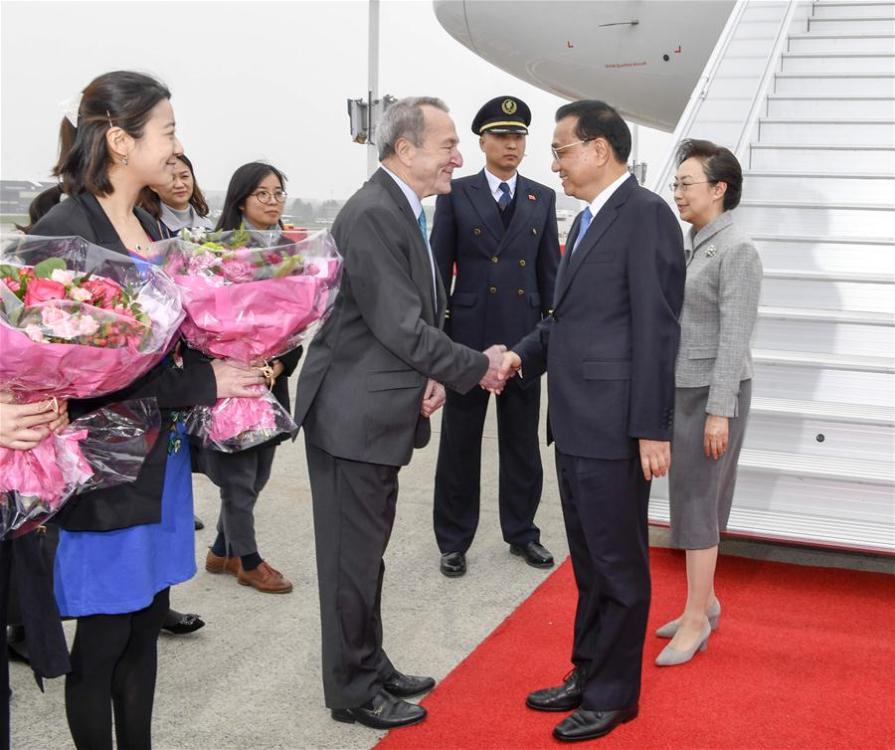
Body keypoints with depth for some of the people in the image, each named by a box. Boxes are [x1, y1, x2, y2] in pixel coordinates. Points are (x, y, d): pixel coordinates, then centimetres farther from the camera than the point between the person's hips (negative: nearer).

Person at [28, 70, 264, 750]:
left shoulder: (150, 227, 10)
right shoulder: (65, 232, -16)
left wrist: (233, 366, -5)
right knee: (103, 637, 7)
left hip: (163, 457, 8)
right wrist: (201, 382, -21)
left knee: (145, 623, 17)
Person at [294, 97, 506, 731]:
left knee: (368, 551, 20)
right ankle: (353, 691, 19)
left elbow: (423, 314, 15)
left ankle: (371, 667, 35)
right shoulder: (372, 214, -20)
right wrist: (477, 368, -12)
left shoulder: (405, 212, 11)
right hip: (353, 415, -10)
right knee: (353, 556, 4)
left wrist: (434, 375, -1)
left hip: (383, 412, 10)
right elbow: (401, 326, -24)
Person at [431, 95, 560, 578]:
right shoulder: (456, 194, 0)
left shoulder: (542, 198, 8)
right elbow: (439, 267, 0)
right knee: (459, 443, 7)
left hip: (524, 336, 3)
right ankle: (453, 541, 19)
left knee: (522, 442, 12)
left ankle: (521, 532, 28)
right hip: (469, 334, -2)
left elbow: (549, 270, 10)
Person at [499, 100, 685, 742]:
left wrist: (653, 429, -19)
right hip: (575, 423, 9)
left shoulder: (645, 214, -12)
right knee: (589, 564, 19)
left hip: (613, 427, -9)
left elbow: (656, 329, -17)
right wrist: (523, 356, 1)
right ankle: (588, 676, 33)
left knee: (618, 566, 5)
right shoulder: (588, 221, 16)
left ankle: (614, 695, 20)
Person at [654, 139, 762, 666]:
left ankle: (696, 620, 8)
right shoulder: (692, 245, 10)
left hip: (713, 392, -8)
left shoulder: (736, 250, -14)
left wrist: (720, 411, -20)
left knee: (696, 501, -3)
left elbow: (735, 336, -17)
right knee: (693, 500, 14)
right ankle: (705, 602, 27)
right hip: (680, 387, 8)